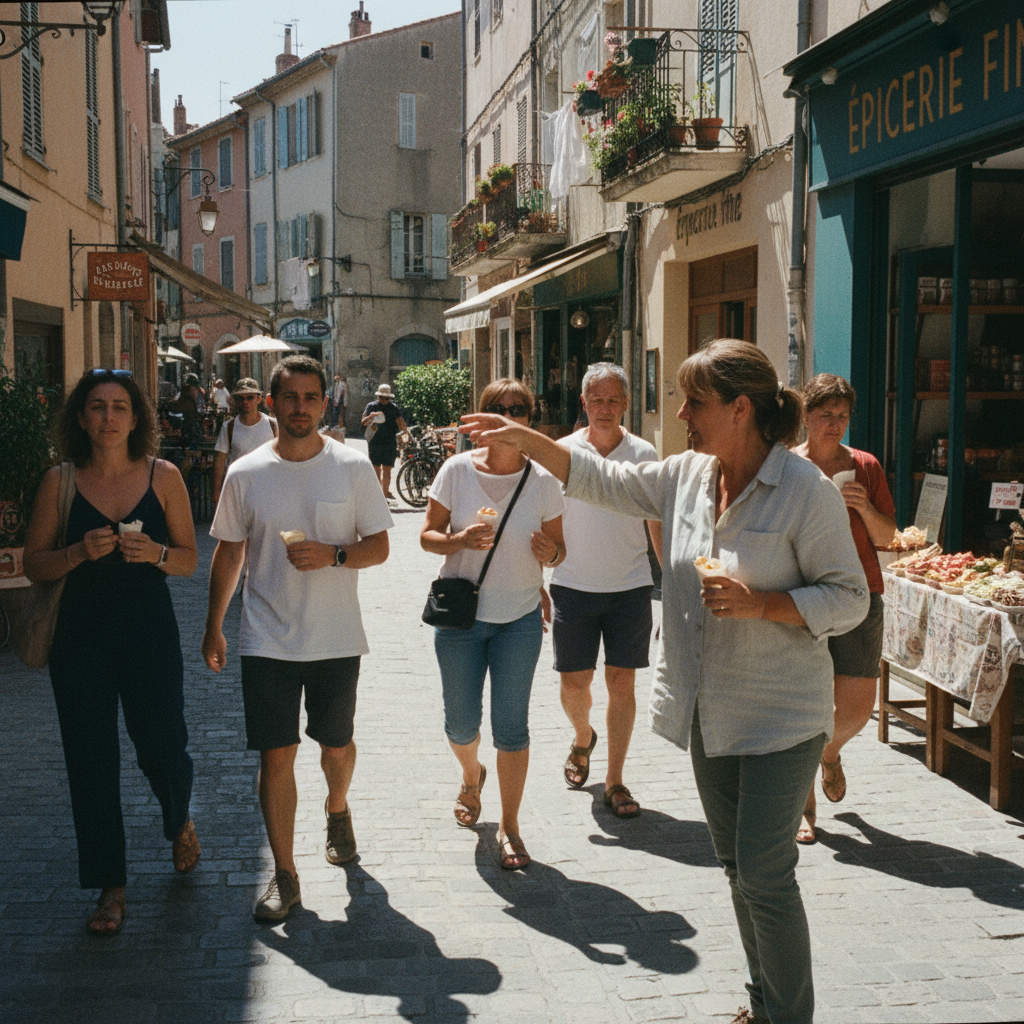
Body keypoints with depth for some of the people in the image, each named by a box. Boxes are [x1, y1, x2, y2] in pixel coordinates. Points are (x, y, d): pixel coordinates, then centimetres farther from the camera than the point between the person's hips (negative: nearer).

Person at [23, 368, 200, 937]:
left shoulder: (163, 476, 1)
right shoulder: (60, 483, 1)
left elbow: (190, 559, 4)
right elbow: (34, 562, 3)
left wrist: (156, 553, -17)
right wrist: (80, 553, -15)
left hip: (151, 634, 0)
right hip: (81, 639, 1)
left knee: (163, 750, -1)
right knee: (92, 762, 3)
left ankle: (179, 820, 37)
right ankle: (110, 887, 19)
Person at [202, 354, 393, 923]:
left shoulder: (352, 467, -3)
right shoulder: (244, 474, -1)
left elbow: (379, 547, -1)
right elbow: (228, 553, 9)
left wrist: (333, 555, -20)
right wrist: (213, 627, 11)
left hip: (336, 639, 0)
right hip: (267, 639, 0)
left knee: (336, 744, 15)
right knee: (275, 754, -1)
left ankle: (337, 810, 47)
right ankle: (284, 875, 10)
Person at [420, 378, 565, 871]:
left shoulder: (544, 481, -4)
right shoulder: (457, 470, -6)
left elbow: (559, 548, 4)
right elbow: (428, 535, 0)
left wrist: (550, 553, -19)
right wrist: (459, 541, -21)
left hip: (519, 618, 0)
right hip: (460, 613, 1)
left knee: (512, 725, 0)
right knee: (461, 723, 9)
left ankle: (509, 826, 15)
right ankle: (471, 775, 44)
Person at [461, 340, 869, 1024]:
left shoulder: (807, 492, -16)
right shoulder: (688, 476, 4)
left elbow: (849, 598, -12)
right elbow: (601, 480, 13)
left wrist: (760, 604, -24)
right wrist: (526, 440, 4)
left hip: (780, 716, -7)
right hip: (710, 711, 7)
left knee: (764, 876, -5)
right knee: (737, 864, 16)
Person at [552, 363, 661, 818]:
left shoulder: (644, 454, 1)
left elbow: (658, 524, 7)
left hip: (630, 585, 0)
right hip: (574, 585, 0)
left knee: (621, 681, 0)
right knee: (574, 682, 4)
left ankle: (614, 781, 11)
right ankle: (583, 738, 37)